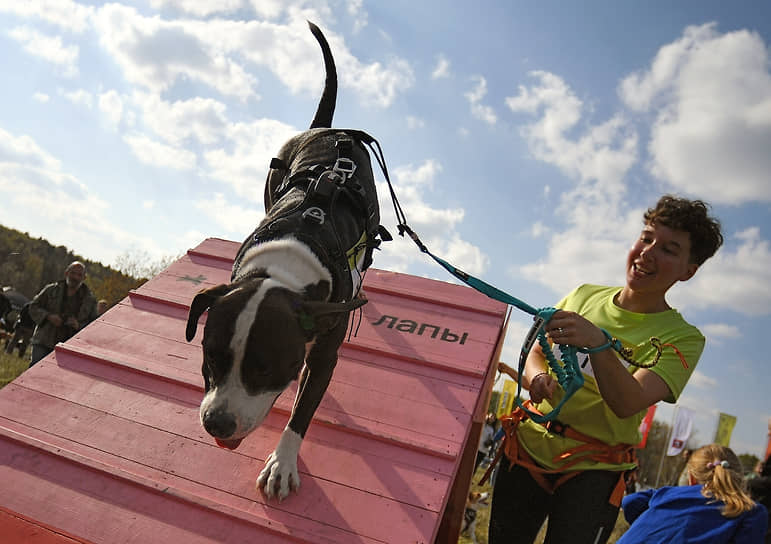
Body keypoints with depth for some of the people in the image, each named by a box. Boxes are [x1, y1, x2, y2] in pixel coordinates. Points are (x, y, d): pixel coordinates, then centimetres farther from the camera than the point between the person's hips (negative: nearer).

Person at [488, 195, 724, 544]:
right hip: (529, 445, 3)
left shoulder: (682, 338, -7)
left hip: (591, 469, -3)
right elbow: (535, 354, 12)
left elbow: (627, 404, -22)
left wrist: (597, 342, -39)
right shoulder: (585, 295, 5)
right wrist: (539, 377, -11)